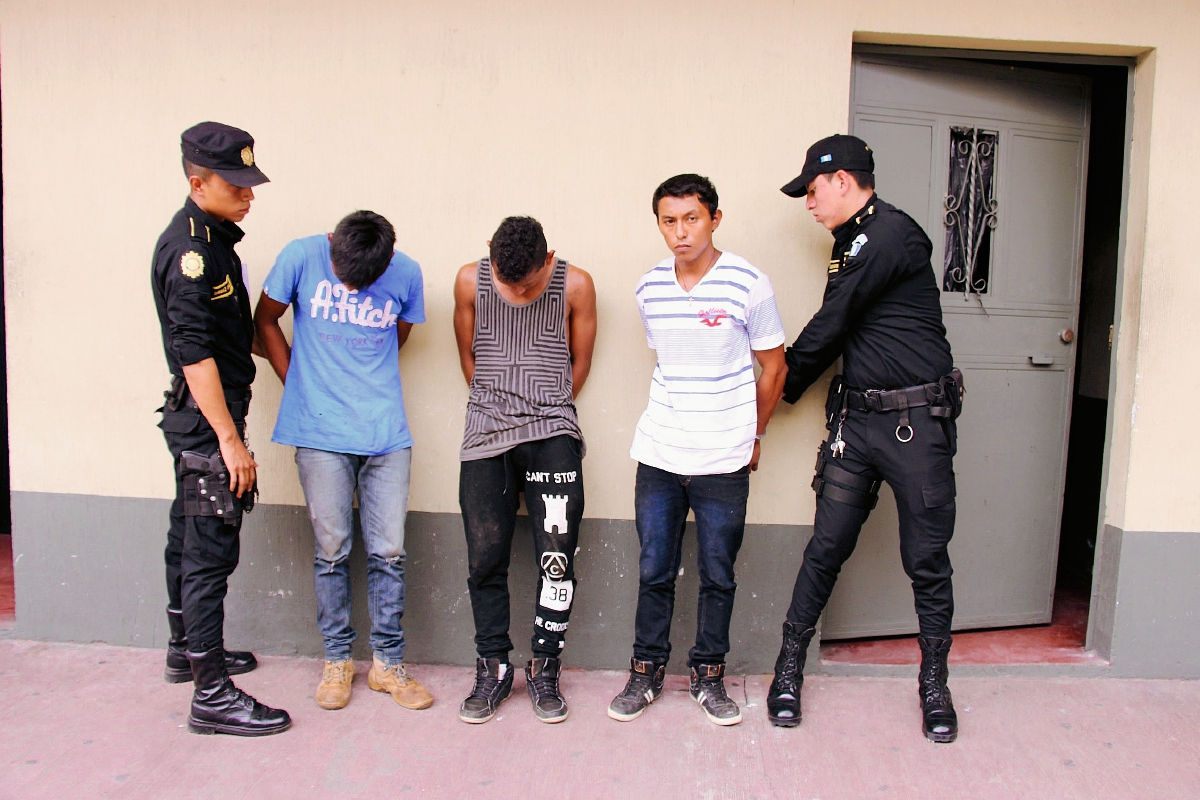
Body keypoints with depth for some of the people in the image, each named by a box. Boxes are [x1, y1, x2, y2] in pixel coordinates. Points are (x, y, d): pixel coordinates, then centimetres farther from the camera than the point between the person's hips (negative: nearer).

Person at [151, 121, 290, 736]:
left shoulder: (211, 239, 13)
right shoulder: (190, 247, -17)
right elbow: (194, 352, -23)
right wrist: (230, 439, -23)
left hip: (197, 417, 10)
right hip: (206, 418, -10)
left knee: (189, 538, 20)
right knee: (210, 551, -5)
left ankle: (186, 649, 37)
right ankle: (212, 696, 3)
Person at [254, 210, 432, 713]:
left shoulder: (406, 273, -1)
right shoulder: (302, 257, -5)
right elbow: (265, 320, 7)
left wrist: (363, 382, 9)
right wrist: (301, 385, 5)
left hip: (386, 432, 1)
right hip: (321, 433, -1)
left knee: (388, 551, 4)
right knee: (332, 550, 5)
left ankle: (388, 663, 19)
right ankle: (337, 660, 23)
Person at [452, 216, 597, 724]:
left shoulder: (575, 285, -2)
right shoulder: (470, 281, 1)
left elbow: (580, 363, 8)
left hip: (553, 437, -1)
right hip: (485, 435, 2)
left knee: (556, 555, -5)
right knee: (484, 558, 3)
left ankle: (544, 668, 13)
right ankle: (493, 668, 20)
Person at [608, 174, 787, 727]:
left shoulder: (748, 283, -7)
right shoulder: (650, 288, 4)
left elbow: (772, 368, 3)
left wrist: (752, 436, 9)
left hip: (724, 461, -3)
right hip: (658, 453, 3)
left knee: (718, 576, 8)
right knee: (653, 571, 9)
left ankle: (708, 675, 26)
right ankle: (647, 670, 26)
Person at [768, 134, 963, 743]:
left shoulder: (891, 233, -13)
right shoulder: (849, 243, 15)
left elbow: (830, 325, -11)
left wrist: (781, 386, 1)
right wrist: (784, 387, 11)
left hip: (917, 419, -7)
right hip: (856, 418, 7)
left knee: (927, 560, 5)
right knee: (826, 548, 6)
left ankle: (934, 682, 23)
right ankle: (789, 667, 17)